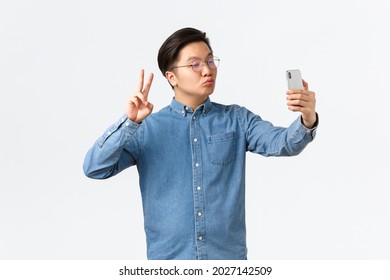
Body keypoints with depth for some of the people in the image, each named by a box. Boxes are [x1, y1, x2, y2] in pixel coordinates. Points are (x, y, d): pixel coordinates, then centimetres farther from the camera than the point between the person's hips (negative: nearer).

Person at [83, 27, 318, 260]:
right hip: (169, 256, 0)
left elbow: (282, 142, -13)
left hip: (229, 255, 1)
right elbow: (95, 168, -7)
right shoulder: (147, 128, 0)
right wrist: (130, 122, -19)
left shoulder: (237, 120, 2)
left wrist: (307, 121, -34)